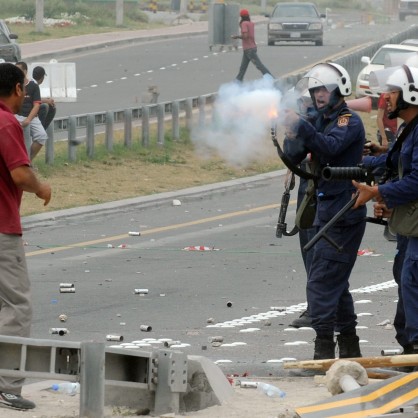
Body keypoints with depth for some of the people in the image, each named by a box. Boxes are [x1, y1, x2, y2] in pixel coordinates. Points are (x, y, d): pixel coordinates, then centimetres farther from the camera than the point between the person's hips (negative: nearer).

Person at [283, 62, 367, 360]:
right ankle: (349, 349, 24)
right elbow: (294, 157, 9)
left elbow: (330, 147, -28)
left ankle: (324, 349, -16)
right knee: (336, 282, 16)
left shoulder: (350, 122, -10)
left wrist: (301, 126, -35)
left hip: (343, 214, -10)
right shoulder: (321, 121, 15)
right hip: (327, 212, 10)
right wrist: (292, 133, -10)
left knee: (321, 282, -14)